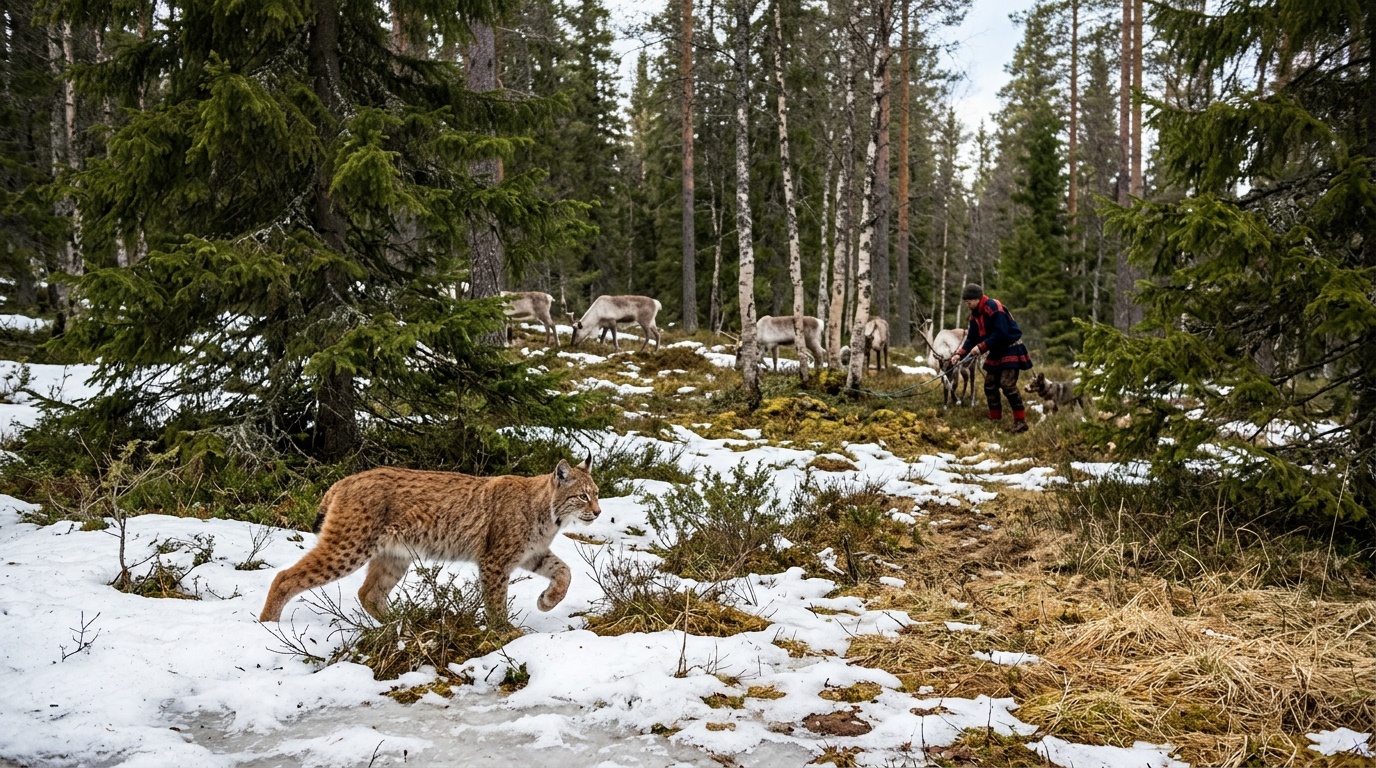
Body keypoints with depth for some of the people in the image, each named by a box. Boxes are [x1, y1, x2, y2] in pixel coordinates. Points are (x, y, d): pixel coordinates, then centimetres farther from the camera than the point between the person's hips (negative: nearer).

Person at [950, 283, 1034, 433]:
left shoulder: (994, 308, -21)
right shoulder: (975, 314, 7)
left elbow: (1000, 334, -27)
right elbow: (972, 338, 6)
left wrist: (981, 347, -25)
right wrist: (960, 354, -7)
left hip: (1010, 350, -10)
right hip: (996, 352, 10)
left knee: (1007, 384, -19)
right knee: (990, 385, 8)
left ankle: (1021, 421, -16)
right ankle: (995, 419, 16)